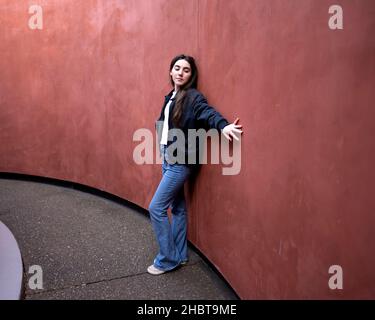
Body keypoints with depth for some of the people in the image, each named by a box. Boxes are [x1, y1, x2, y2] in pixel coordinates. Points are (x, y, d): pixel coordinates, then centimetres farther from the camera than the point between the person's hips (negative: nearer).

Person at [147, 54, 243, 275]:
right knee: (177, 207, 14)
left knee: (156, 208, -6)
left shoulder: (193, 97, -13)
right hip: (168, 158, 8)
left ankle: (167, 259, 9)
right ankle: (179, 255, 26)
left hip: (180, 161, -8)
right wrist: (164, 155, 13)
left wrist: (223, 125, -52)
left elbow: (208, 112, -31)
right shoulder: (171, 97, 12)